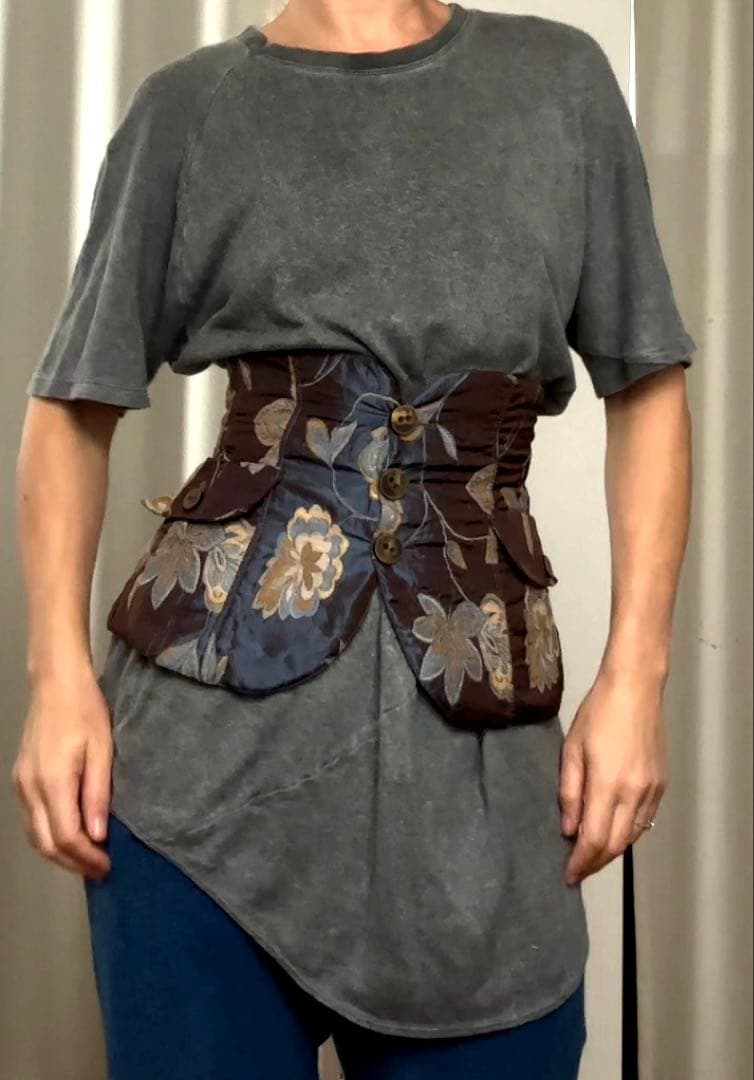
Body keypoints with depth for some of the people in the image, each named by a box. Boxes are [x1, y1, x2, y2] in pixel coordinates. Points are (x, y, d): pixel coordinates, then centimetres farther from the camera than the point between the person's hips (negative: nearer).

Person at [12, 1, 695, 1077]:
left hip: (474, 751, 1)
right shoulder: (189, 105, 7)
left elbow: (647, 389, 10)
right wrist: (60, 668, -5)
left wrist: (634, 672, 0)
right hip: (209, 730, 0)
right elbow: (74, 404, 8)